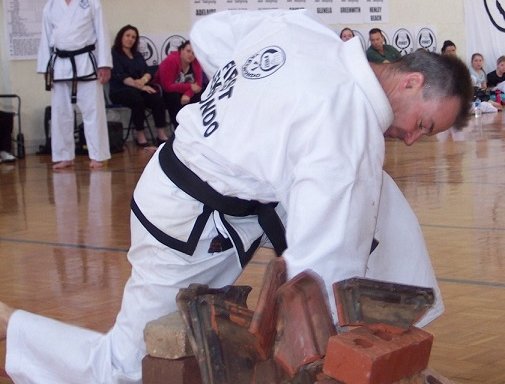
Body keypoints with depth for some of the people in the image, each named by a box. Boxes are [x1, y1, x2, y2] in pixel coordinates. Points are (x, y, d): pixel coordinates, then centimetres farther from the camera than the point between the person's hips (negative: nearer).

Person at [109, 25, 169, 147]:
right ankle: (139, 135, -22)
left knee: (157, 99, -24)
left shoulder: (137, 55, 23)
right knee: (137, 100, -36)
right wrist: (141, 86, -21)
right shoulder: (114, 54, 2)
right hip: (120, 90, -5)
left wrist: (144, 80, -15)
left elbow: (147, 73, 11)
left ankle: (162, 135, -27)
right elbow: (121, 77, -10)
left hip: (140, 88, 5)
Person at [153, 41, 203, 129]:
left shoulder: (195, 62, -10)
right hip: (164, 92, -5)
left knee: (198, 96, -19)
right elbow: (168, 86, -31)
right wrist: (190, 86, -29)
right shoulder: (170, 61, -27)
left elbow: (198, 84, -12)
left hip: (183, 92, 5)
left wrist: (188, 94, -32)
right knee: (174, 97, -35)